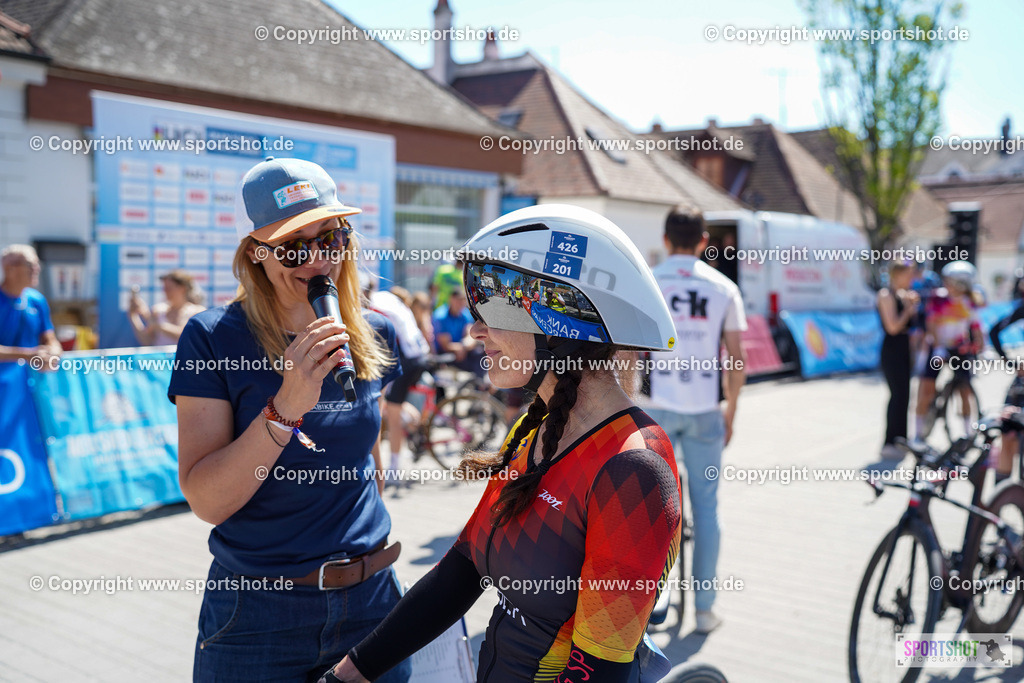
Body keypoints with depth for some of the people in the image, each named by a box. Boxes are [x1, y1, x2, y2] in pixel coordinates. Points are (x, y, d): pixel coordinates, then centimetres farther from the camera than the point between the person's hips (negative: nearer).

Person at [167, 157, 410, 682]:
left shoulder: (377, 336, -1)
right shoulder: (213, 338, -13)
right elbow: (206, 501, -18)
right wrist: (286, 407, -30)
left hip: (369, 599, 4)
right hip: (257, 617, -3)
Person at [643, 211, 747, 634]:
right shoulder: (723, 287, 4)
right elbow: (736, 360, 2)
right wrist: (730, 412, 13)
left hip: (656, 408, -1)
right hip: (705, 410, 1)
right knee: (705, 506, 9)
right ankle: (705, 608, 16)